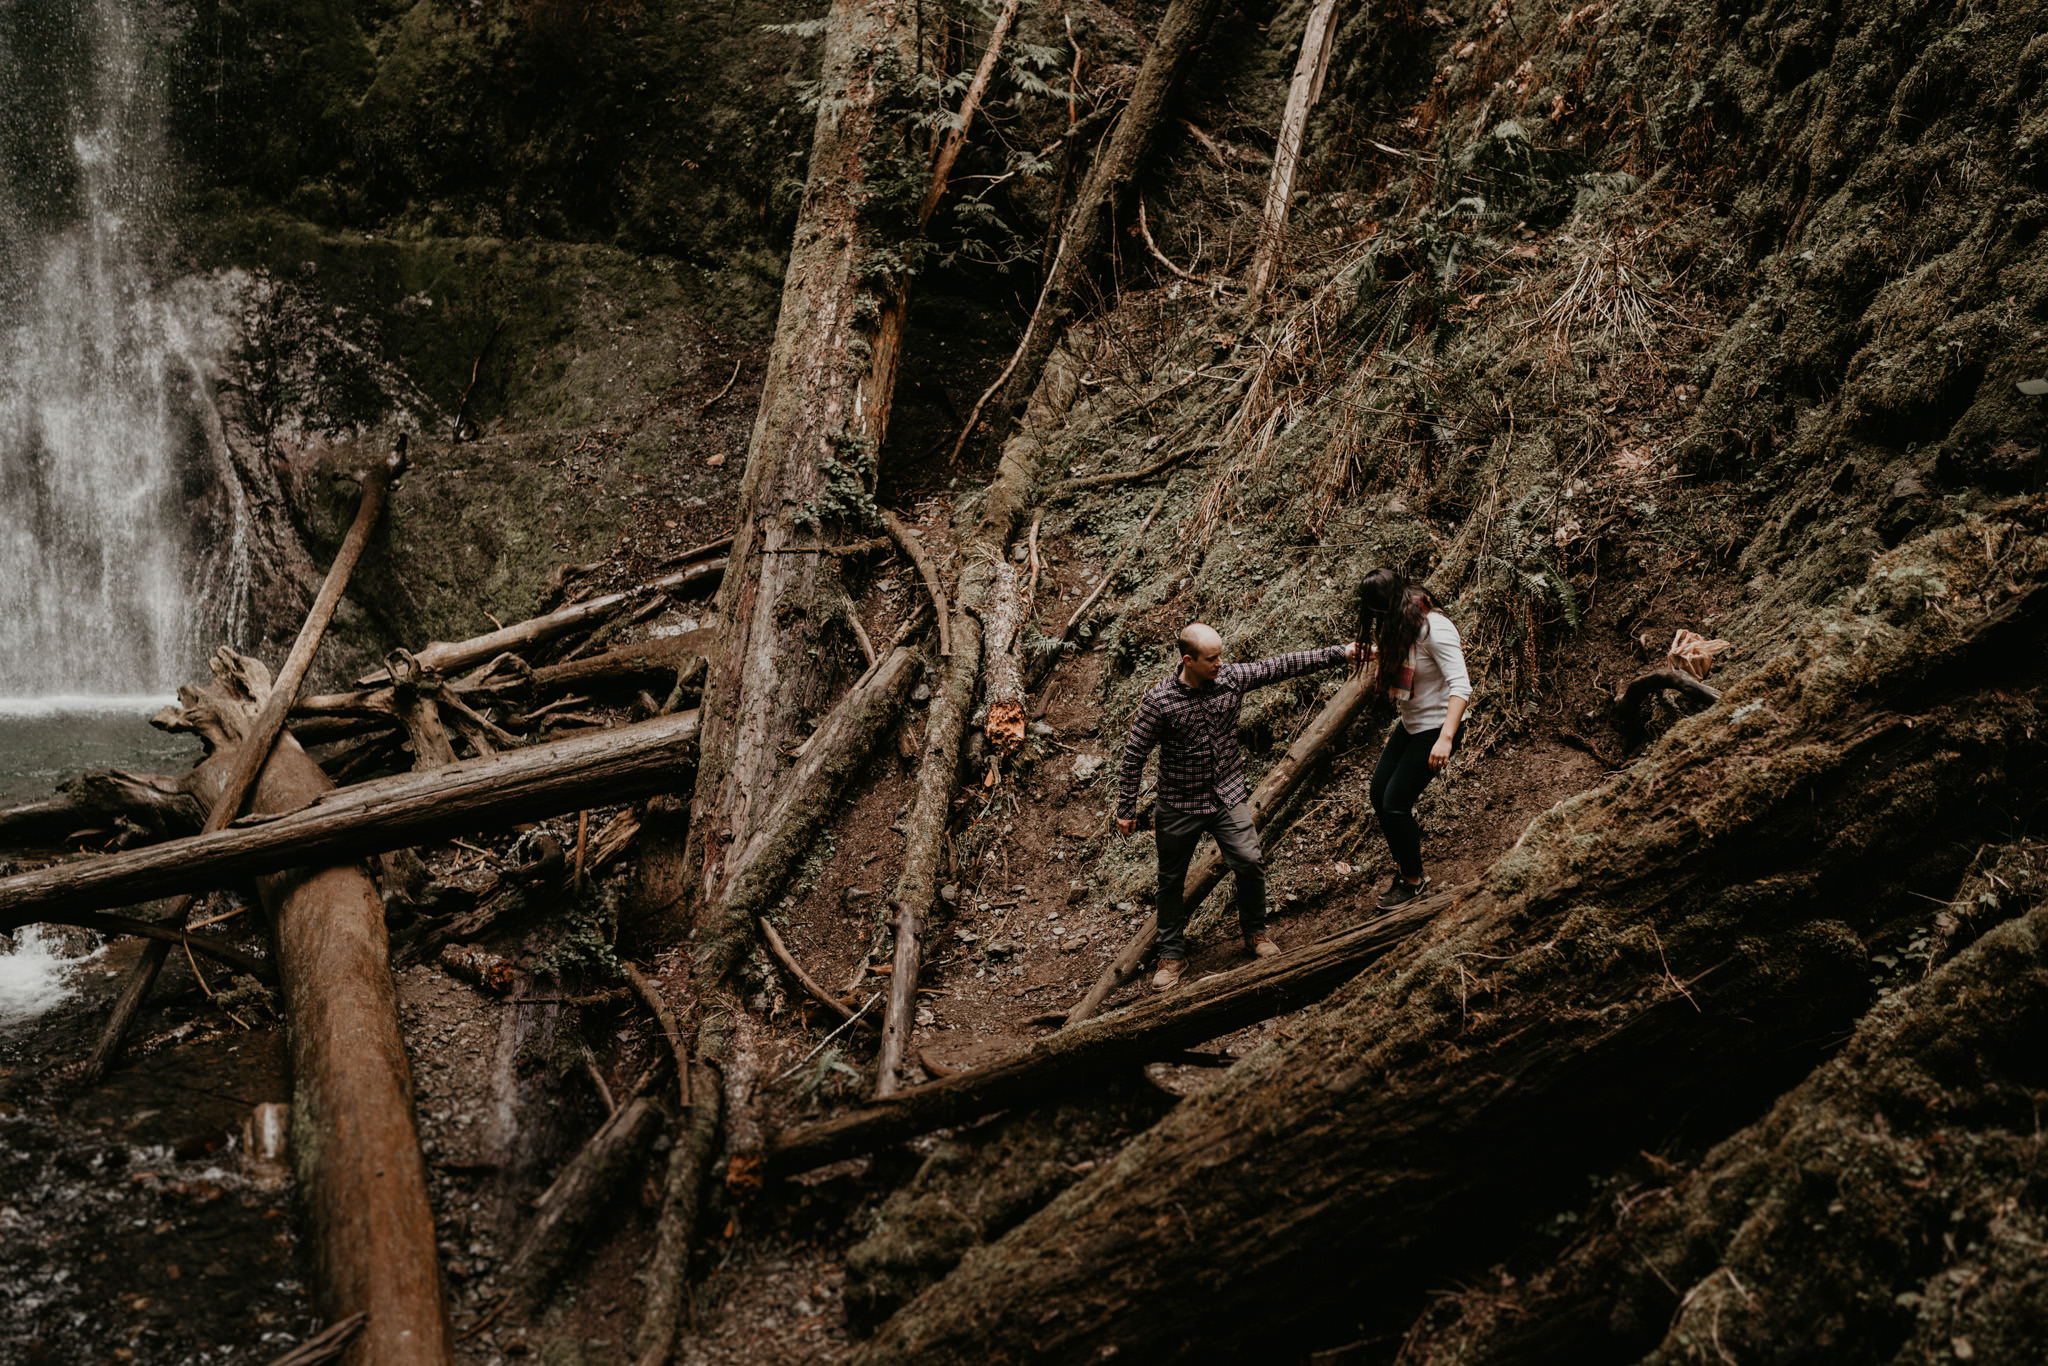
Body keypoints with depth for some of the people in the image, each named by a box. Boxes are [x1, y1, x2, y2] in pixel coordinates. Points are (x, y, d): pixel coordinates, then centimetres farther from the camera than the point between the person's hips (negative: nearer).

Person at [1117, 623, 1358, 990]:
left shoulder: (1232, 678, -8)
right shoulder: (1160, 700, -18)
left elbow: (1281, 666, -3)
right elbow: (1134, 754, -10)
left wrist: (1340, 653, -5)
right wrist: (1126, 809, -7)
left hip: (1228, 796, 2)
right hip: (1180, 805, -2)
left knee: (1249, 863, -8)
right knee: (1171, 880, 9)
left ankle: (1255, 933, 17)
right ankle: (1172, 954, 26)